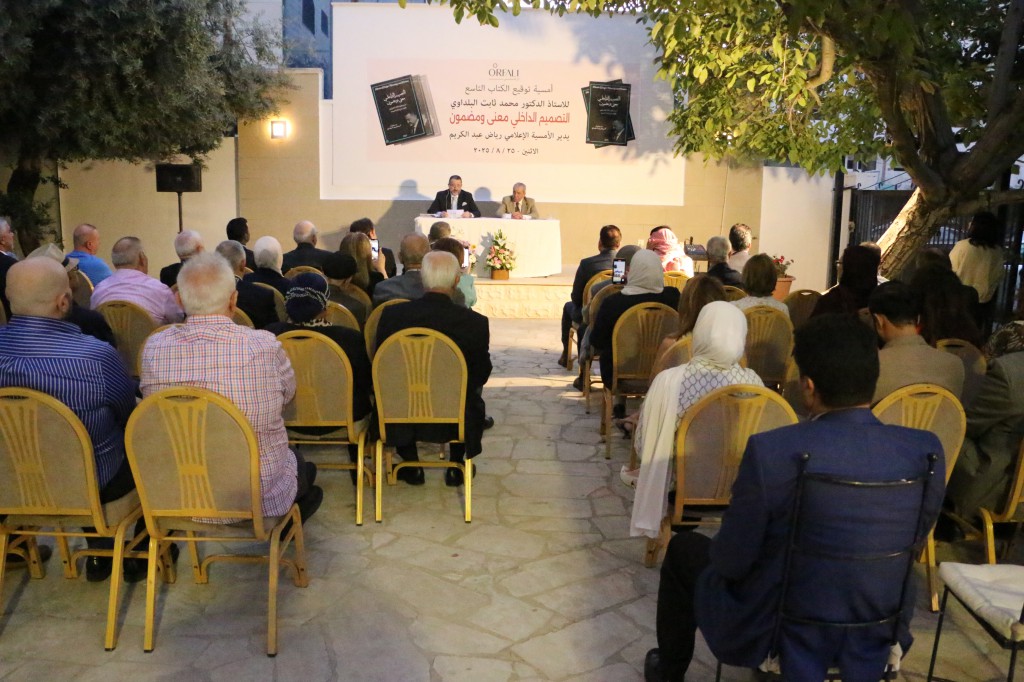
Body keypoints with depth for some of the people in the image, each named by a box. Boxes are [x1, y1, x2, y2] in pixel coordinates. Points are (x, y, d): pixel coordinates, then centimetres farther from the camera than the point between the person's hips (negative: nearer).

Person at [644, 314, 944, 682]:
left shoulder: (771, 449, -28)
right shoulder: (926, 450, -15)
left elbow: (731, 562, -18)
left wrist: (722, 548, 4)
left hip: (774, 630, -4)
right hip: (877, 632, 5)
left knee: (684, 548, 22)